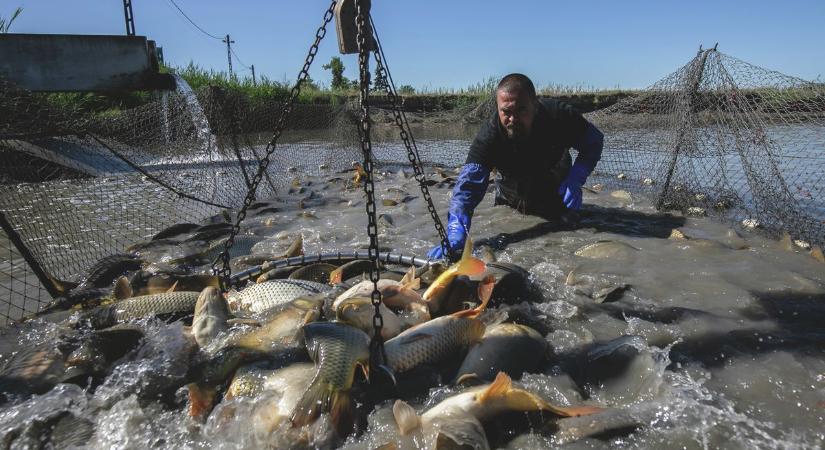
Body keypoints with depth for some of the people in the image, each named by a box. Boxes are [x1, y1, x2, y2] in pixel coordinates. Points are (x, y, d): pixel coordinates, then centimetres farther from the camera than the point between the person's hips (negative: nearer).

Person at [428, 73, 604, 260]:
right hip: (510, 203, 0)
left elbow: (594, 140, -15)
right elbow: (468, 184, -44)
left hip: (557, 194, 1)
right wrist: (456, 236, -60)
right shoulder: (488, 136, -35)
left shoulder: (559, 115, -31)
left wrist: (575, 180, -33)